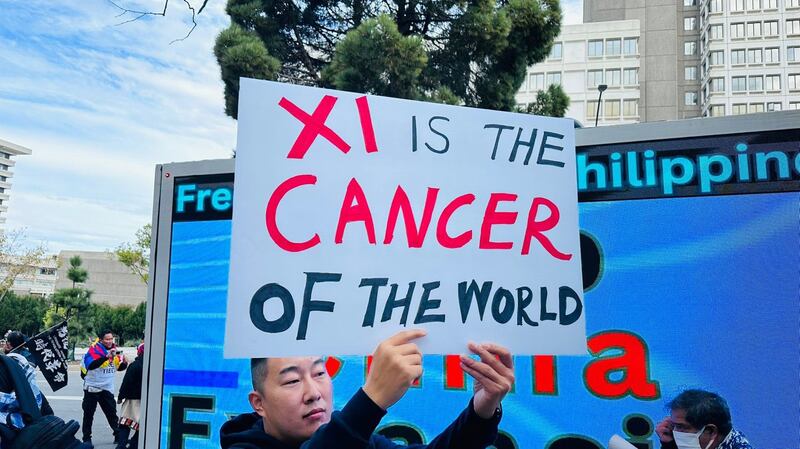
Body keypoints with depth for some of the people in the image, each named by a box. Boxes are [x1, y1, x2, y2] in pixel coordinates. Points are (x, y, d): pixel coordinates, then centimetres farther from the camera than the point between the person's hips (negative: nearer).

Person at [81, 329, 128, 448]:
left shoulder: (114, 350, 4)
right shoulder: (94, 349, -15)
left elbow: (119, 367, 12)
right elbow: (91, 365, -32)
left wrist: (123, 362, -11)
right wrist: (107, 356, -42)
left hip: (107, 388, 4)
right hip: (92, 388, -4)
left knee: (112, 412, 8)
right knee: (88, 413, 5)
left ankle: (118, 435, 15)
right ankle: (87, 437, 16)